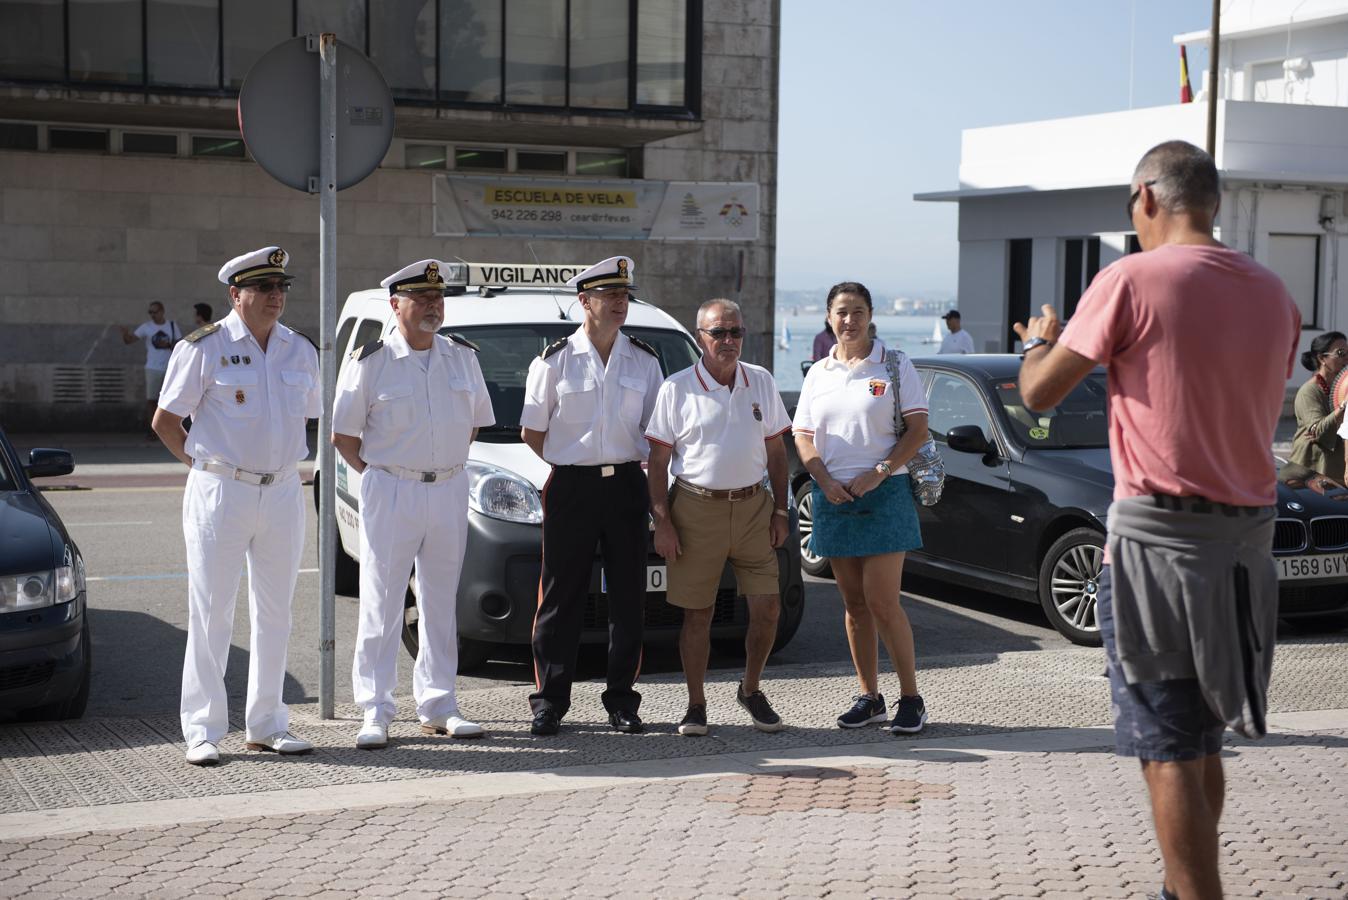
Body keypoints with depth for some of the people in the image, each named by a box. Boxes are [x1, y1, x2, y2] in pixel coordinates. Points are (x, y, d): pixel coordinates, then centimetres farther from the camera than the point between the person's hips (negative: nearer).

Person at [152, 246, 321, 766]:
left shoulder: (301, 350, 9)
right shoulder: (205, 347, -5)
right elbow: (165, 420, 1)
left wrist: (284, 459, 12)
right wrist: (201, 462, 1)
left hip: (283, 493, 5)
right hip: (220, 492, -5)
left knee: (274, 614, 9)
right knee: (210, 614, -2)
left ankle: (267, 724, 18)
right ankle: (202, 731, 4)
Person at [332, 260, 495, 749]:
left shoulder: (462, 356, 8)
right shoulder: (370, 362, -5)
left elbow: (475, 420, 18)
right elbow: (343, 435, 0)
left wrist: (448, 466, 10)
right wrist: (378, 476, -3)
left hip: (450, 490, 4)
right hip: (389, 492, -4)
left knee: (441, 604, 10)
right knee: (381, 605, -2)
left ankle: (437, 706, 18)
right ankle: (375, 712, 4)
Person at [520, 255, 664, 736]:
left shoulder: (644, 361, 8)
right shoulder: (555, 360, 1)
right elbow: (532, 430, 7)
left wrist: (657, 486, 5)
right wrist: (573, 465, 4)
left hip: (627, 485, 2)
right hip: (570, 489, -2)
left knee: (628, 597, 4)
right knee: (561, 597, 0)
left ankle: (621, 699, 14)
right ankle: (549, 700, 8)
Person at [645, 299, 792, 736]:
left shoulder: (761, 383, 8)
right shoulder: (677, 388, -2)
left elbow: (775, 450, 13)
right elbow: (658, 460, -1)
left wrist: (781, 510, 7)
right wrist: (662, 522, -8)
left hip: (753, 507, 3)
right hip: (696, 509, -3)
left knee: (767, 608, -1)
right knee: (697, 613, 2)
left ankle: (750, 691, 21)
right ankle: (696, 704, 15)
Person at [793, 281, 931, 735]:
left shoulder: (895, 366, 1)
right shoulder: (817, 374, 12)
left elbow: (918, 429, -3)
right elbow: (803, 437, 11)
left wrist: (879, 472, -15)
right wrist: (825, 480, -7)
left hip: (882, 494, -4)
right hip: (833, 495, 4)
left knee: (883, 601, -9)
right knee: (854, 603, 7)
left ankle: (911, 699, 0)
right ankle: (869, 697, 15)